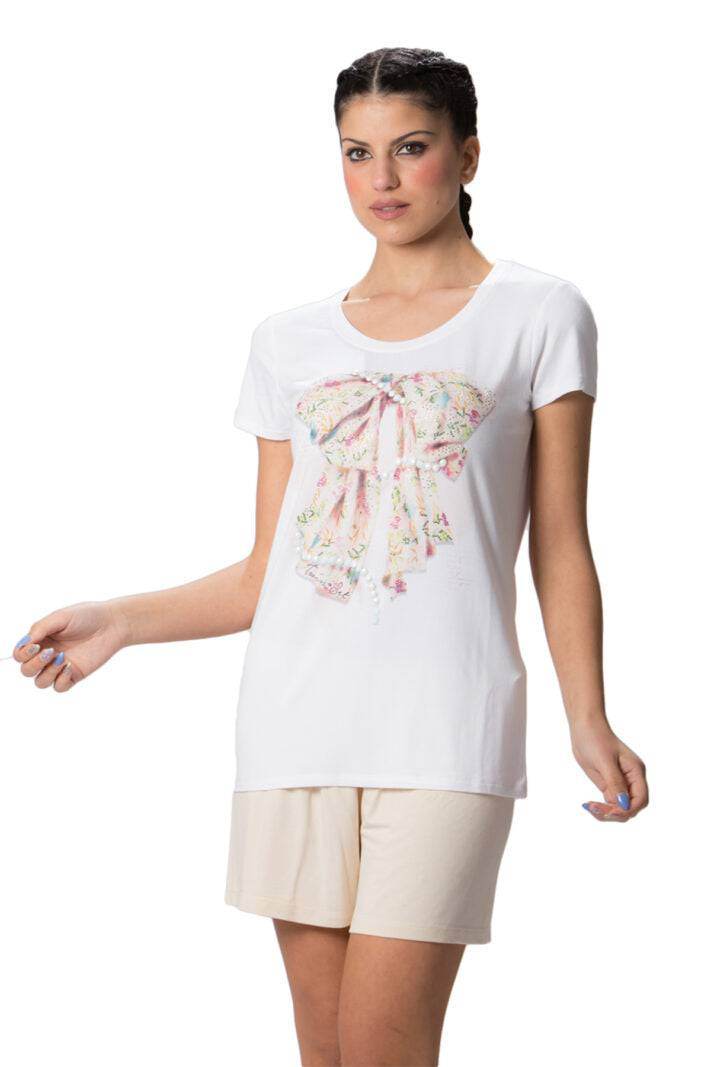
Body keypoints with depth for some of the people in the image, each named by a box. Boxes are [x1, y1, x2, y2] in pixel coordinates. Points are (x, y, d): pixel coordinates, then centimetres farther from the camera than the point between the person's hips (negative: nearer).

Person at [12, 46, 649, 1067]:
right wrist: (115, 621, 3)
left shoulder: (538, 313, 7)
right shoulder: (291, 340, 15)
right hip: (296, 724, 4)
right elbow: (265, 573, 14)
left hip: (444, 728, -3)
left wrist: (589, 721, -5)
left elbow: (560, 549, 5)